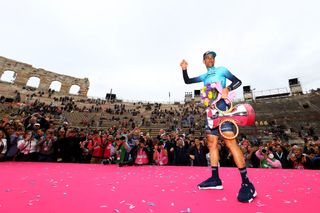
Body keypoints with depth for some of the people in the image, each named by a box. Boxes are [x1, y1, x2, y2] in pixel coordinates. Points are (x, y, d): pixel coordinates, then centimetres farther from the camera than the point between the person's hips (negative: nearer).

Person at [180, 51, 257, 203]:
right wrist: (184, 70, 3)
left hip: (222, 107, -6)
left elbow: (238, 81, 6)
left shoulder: (221, 70, 11)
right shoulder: (204, 76, 23)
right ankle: (215, 179, 13)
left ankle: (247, 184, -9)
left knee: (230, 142, -16)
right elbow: (187, 81, 20)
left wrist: (227, 89, -14)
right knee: (212, 143, 4)